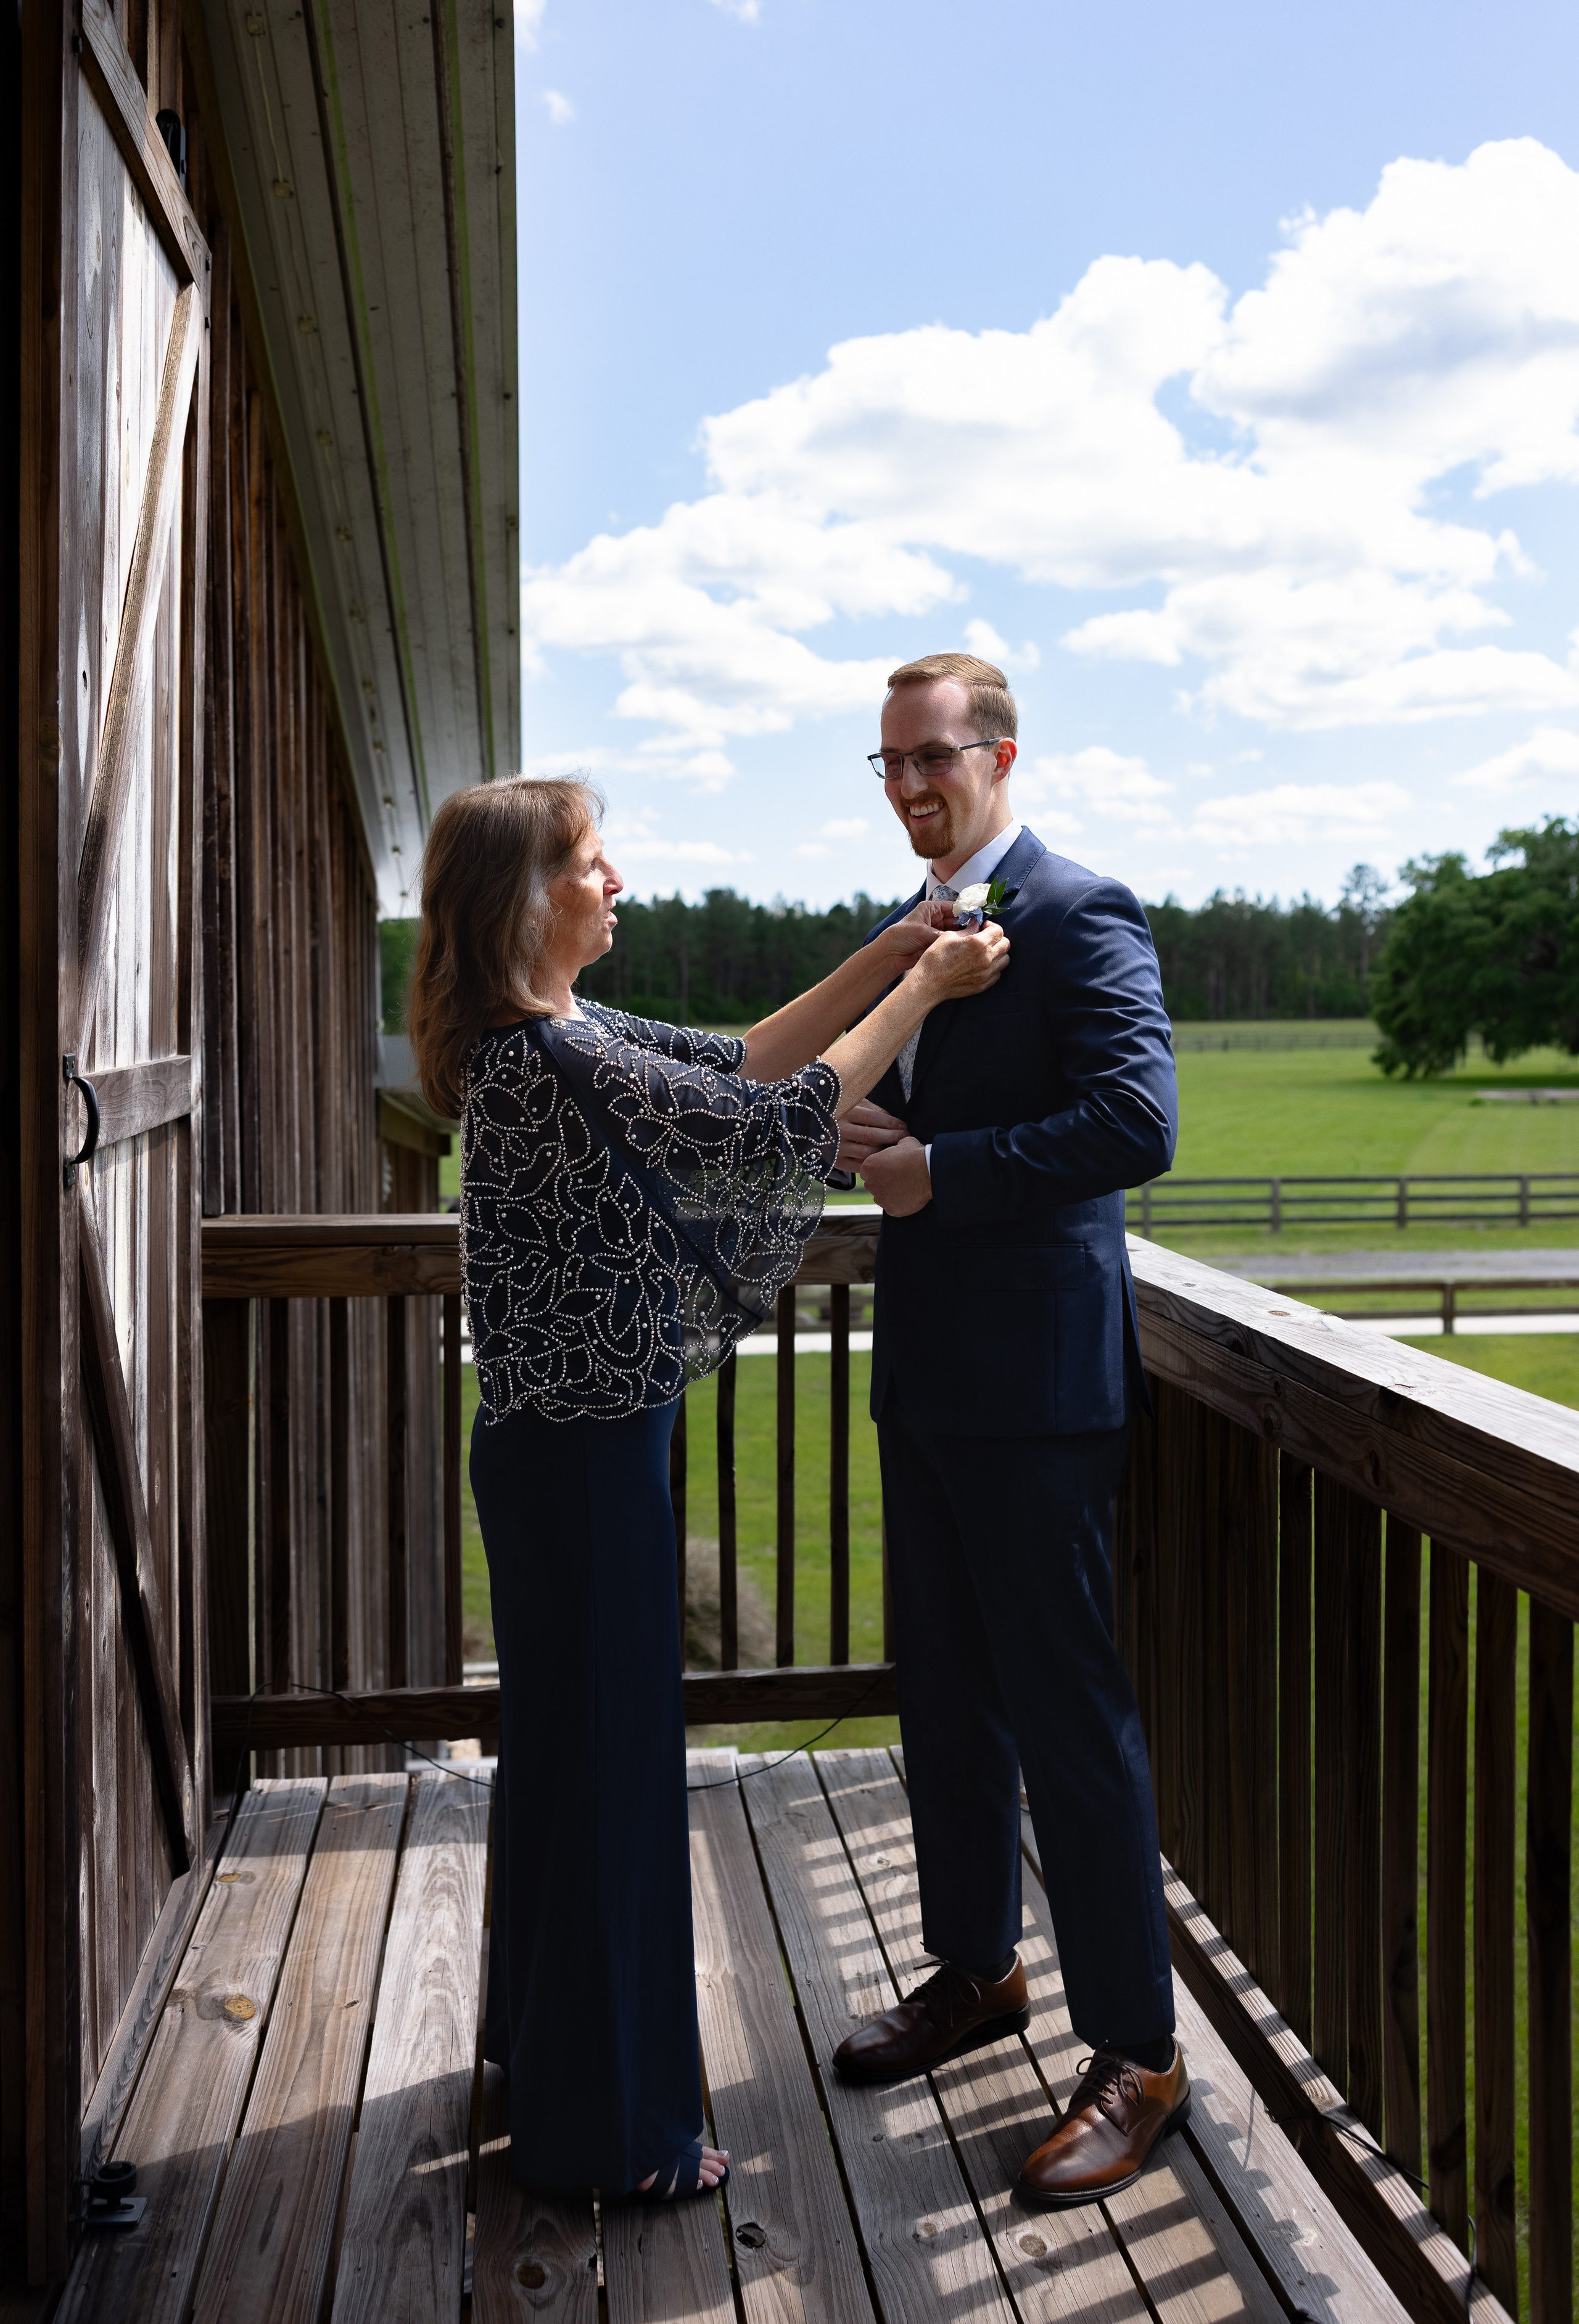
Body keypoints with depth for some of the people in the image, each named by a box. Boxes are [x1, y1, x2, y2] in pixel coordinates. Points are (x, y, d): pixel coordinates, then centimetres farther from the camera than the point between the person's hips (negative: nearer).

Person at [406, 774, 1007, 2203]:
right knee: (606, 1762, 3)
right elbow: (780, 1128, -24)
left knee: (569, 1749, 22)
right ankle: (610, 2128, 20)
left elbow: (739, 1062, 11)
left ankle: (549, 2044, 42)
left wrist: (888, 954, 5)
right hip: (586, 1454, -10)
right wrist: (921, 990, -14)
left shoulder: (550, 1039, 9)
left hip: (570, 1441, 10)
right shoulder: (546, 1057, -22)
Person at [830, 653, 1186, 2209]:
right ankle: (974, 1972, 36)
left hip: (1037, 1382, -9)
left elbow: (1138, 1120, -23)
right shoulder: (903, 933, 16)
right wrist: (866, 1133, 1)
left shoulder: (1078, 915, -11)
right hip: (927, 1375, 9)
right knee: (943, 1699, 18)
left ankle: (1135, 2053, 14)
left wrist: (938, 1172, -20)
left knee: (1070, 1714, -1)